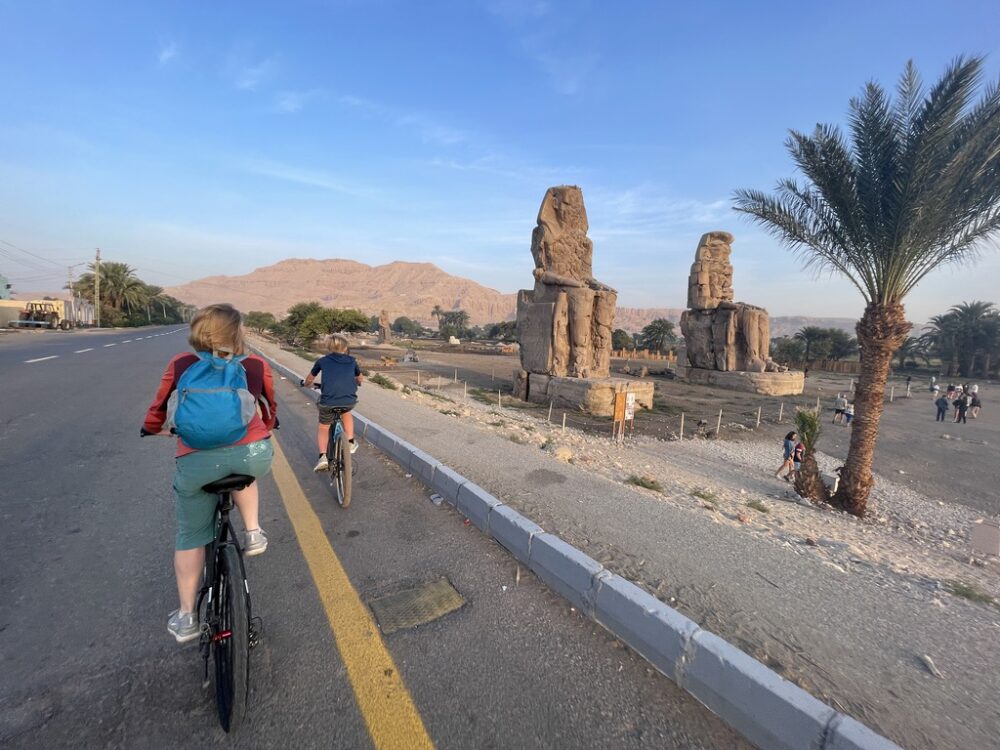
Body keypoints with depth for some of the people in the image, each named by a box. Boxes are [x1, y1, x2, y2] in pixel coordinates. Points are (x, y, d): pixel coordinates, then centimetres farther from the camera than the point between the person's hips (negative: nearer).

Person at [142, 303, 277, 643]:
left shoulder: (181, 365, 9)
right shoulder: (257, 366, 9)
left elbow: (158, 410, 20)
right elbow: (270, 409, 24)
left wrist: (152, 429, 42)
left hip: (196, 462, 0)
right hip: (254, 453, 0)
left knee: (190, 537, 21)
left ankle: (186, 618, 32)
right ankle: (253, 531, 24)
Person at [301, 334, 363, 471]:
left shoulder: (322, 361, 14)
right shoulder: (352, 361, 17)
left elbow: (309, 380, 29)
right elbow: (360, 379, 34)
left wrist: (305, 384, 52)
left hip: (328, 401, -1)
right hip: (350, 401, 1)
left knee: (323, 428, 25)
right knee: (346, 412, 37)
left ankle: (323, 457, 7)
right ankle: (350, 443, 31)